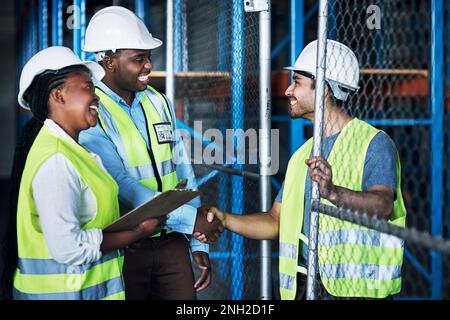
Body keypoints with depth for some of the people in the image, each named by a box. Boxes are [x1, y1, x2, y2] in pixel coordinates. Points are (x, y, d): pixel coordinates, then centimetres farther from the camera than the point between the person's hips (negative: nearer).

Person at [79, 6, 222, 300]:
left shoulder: (159, 102, 8)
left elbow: (182, 173, 10)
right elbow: (119, 185, -21)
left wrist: (199, 243, 7)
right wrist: (190, 218, -23)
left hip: (172, 243, 5)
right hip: (123, 250, -5)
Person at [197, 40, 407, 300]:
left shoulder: (374, 142, -6)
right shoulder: (303, 155, 17)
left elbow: (383, 205, -22)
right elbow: (276, 221, 17)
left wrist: (333, 193, -38)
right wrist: (225, 220, 3)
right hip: (302, 285, 6)